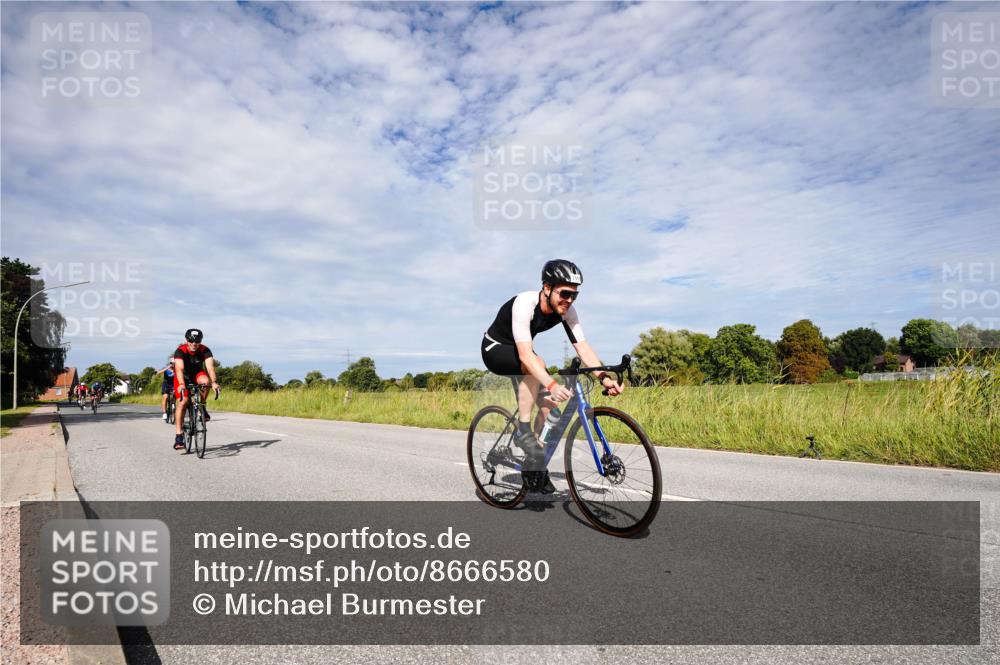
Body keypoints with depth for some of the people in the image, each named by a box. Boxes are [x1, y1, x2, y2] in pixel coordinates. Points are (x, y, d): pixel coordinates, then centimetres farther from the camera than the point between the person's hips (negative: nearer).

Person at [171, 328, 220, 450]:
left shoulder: (205, 350, -24)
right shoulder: (180, 351, -28)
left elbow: (210, 366, -37)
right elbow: (179, 369, -42)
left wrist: (214, 382, -54)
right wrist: (181, 384, -59)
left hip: (197, 374, 1)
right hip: (183, 377, -1)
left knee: (205, 381, -34)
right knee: (182, 401, -19)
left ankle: (202, 407, -10)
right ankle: (178, 436, -16)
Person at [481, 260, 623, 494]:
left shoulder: (566, 310, -16)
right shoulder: (524, 304, -35)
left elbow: (583, 347, -21)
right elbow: (525, 354, -43)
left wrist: (604, 378, -36)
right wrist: (552, 384, -56)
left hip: (519, 353, 6)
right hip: (495, 349, -6)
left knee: (549, 404, -8)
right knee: (537, 364, -35)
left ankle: (534, 464, 10)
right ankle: (523, 430, -22)